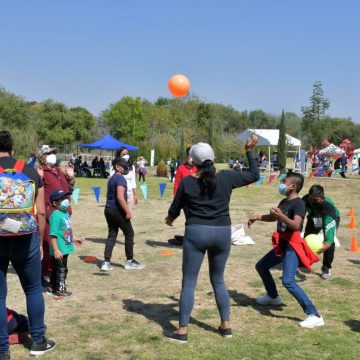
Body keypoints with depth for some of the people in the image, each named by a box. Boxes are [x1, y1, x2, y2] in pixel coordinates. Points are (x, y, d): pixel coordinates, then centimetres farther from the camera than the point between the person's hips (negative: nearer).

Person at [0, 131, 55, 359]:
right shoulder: (30, 171, 2)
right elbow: (41, 212, 2)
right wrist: (40, 242, 12)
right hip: (25, 239, 2)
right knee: (33, 290, 19)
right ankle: (38, 342, 28)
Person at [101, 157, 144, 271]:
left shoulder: (111, 178, 15)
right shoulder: (120, 179, -15)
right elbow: (120, 197, -24)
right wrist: (128, 211, -21)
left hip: (108, 209, 9)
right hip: (117, 210, -9)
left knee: (112, 235, 10)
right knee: (129, 233, 4)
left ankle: (106, 262, 5)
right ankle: (129, 261, 11)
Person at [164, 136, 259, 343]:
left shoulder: (187, 182, -6)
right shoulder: (226, 177, -3)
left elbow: (175, 207, 6)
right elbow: (254, 175, 9)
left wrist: (170, 219, 28)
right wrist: (249, 151, 18)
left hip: (196, 232, -3)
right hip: (222, 232, 3)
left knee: (189, 282, 4)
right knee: (218, 280, 19)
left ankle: (182, 331, 7)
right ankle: (226, 325, 22)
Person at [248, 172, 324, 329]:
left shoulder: (298, 203, -17)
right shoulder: (284, 202, 10)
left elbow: (296, 225, -32)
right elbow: (274, 217, 28)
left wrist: (281, 216, -45)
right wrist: (258, 217, 17)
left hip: (292, 247, -10)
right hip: (281, 245, 10)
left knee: (288, 281, -24)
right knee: (261, 266, 23)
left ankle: (314, 315, -21)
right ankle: (273, 297, 44)